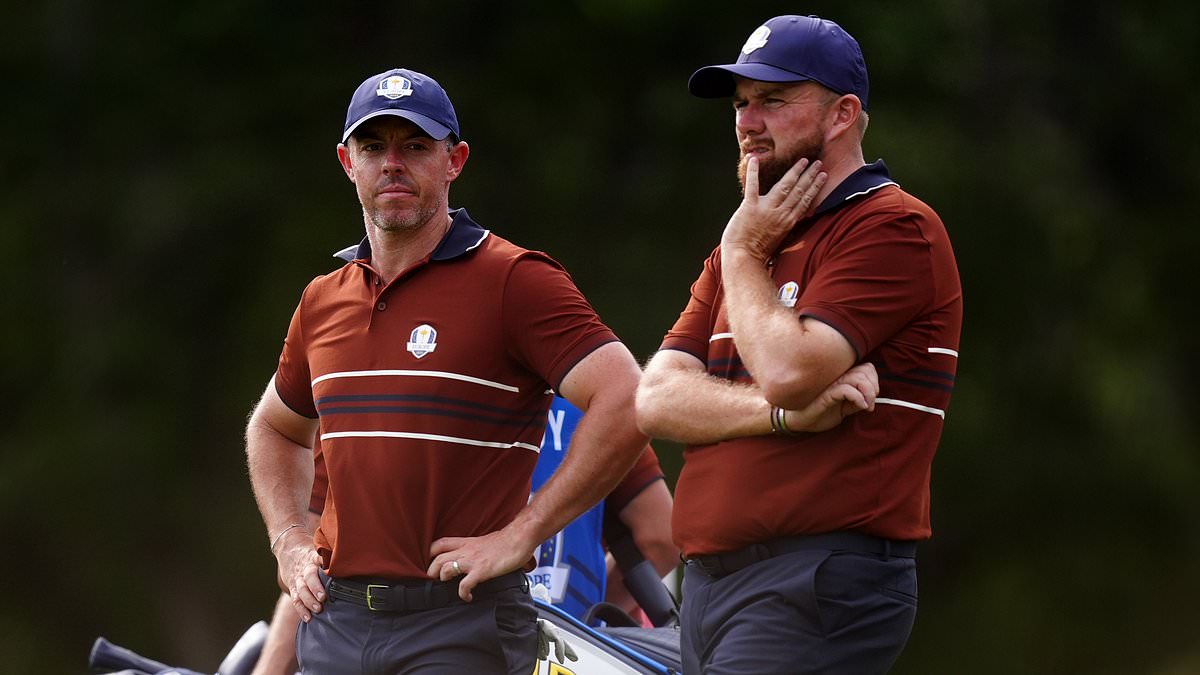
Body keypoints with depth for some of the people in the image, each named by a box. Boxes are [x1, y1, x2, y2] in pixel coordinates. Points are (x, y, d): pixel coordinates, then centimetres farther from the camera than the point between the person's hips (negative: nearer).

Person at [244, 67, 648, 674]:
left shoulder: (515, 281, -5)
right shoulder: (323, 301, 15)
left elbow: (626, 403, -16)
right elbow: (275, 429, 33)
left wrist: (517, 537, -17)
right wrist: (288, 543, 15)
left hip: (461, 626, -6)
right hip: (335, 619, 6)